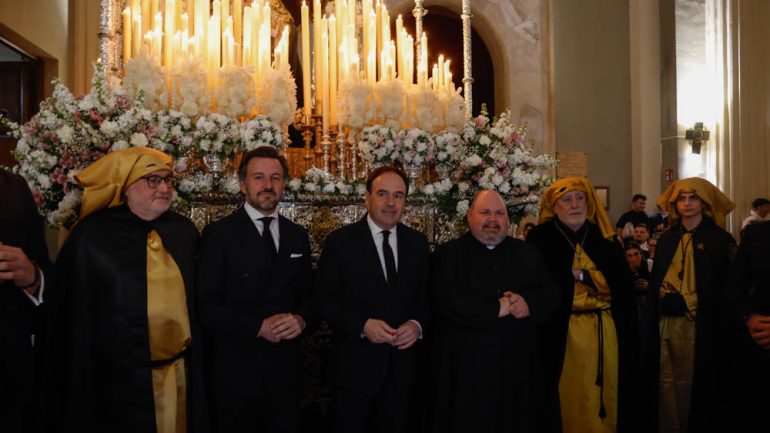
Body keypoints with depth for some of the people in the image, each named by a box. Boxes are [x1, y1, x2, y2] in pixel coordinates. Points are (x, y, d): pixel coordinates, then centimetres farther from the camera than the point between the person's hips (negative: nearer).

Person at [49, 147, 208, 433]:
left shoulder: (184, 230, 3)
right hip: (117, 379, -4)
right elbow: (74, 318, -5)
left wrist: (194, 362, 12)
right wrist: (77, 385, -4)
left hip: (179, 375, 4)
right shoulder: (90, 236, -9)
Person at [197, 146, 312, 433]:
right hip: (234, 370, -4)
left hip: (285, 368, 4)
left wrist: (301, 320, -9)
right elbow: (206, 305, -10)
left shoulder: (298, 235, 8)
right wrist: (259, 327, -19)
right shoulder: (218, 233, -6)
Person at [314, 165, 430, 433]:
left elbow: (426, 295, 9)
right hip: (355, 366, -3)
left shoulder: (417, 242, 5)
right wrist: (362, 325, -20)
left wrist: (418, 324, -11)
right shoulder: (340, 241, -7)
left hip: (403, 366, 4)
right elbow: (324, 300, -8)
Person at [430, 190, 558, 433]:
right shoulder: (448, 254, -1)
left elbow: (550, 294, 6)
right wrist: (496, 308, -16)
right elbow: (448, 300, -15)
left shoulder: (528, 253, 12)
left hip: (519, 368, 4)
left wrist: (528, 303, -16)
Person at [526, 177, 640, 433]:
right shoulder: (540, 239, -5)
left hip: (607, 333, 5)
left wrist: (582, 275, -11)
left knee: (607, 396, 13)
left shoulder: (602, 238, 9)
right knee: (573, 400, 3)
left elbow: (622, 285, 2)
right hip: (565, 335, -4)